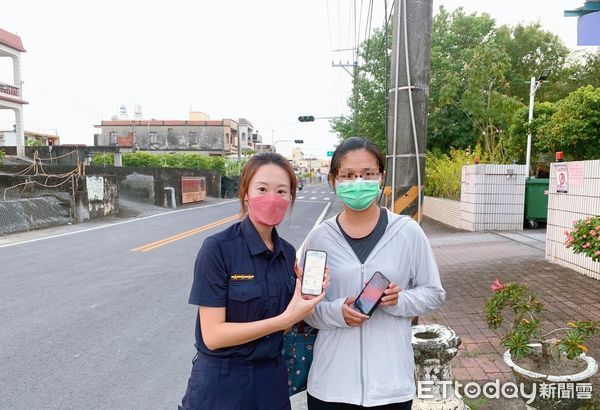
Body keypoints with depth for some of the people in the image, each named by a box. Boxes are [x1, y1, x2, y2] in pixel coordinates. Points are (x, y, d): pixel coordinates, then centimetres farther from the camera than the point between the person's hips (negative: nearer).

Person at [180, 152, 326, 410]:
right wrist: (285, 319, -23)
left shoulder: (287, 253, -1)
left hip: (273, 378, 5)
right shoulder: (217, 249, -17)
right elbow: (213, 335, -19)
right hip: (221, 383, -5)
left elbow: (286, 322, 7)